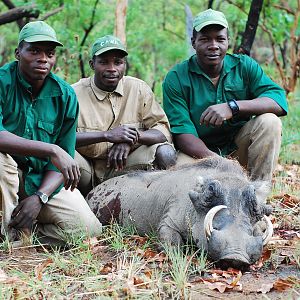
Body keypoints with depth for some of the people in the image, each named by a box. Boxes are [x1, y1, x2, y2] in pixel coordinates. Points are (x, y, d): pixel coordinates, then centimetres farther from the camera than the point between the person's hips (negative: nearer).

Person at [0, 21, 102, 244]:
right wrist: (51, 150, -36)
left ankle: (21, 231, 6)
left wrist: (40, 197, -20)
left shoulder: (65, 95, -3)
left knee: (87, 228, -17)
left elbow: (65, 156, -4)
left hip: (44, 180, 3)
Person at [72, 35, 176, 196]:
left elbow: (163, 130, -2)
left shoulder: (139, 89, 3)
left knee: (165, 152, -21)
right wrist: (106, 135, -28)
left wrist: (131, 138, -23)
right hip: (88, 173, -2)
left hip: (125, 167, 2)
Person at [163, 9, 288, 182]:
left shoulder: (245, 66, 0)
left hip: (238, 148, 3)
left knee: (269, 122, -23)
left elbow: (279, 100, -14)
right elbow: (182, 130, -16)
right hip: (199, 152, -3)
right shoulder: (176, 78, -6)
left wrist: (233, 107, -30)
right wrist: (211, 158, -36)